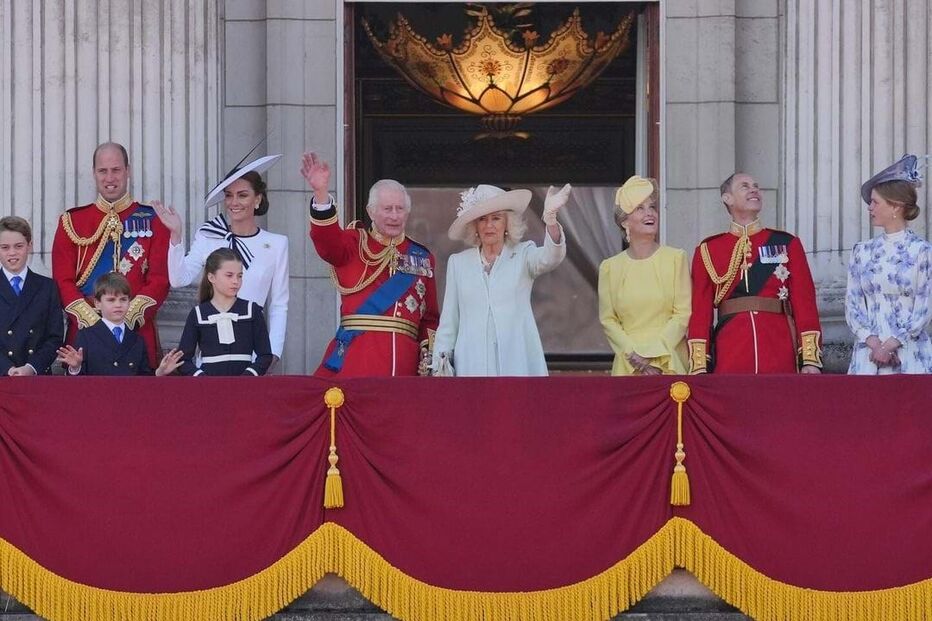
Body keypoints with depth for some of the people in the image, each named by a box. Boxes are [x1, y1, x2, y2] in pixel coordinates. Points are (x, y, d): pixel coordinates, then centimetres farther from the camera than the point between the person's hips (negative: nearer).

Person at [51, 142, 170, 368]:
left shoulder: (152, 220, 6)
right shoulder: (72, 222, 9)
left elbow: (160, 280, -1)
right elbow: (63, 281, 2)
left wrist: (128, 318, -14)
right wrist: (93, 321, -12)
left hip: (138, 331, -1)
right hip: (85, 330, 1)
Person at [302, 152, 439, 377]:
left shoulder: (422, 258, 17)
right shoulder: (354, 244, 7)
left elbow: (430, 318, 17)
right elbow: (328, 241, -16)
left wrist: (430, 358, 3)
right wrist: (321, 193, -32)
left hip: (404, 360, 3)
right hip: (355, 356, -3)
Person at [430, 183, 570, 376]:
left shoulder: (523, 255, 8)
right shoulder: (458, 263, 14)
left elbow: (550, 258, -15)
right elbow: (448, 322, 15)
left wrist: (550, 219, -33)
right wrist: (440, 363, 7)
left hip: (516, 363, -1)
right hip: (472, 365, 2)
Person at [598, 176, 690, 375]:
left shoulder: (676, 258, 3)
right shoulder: (610, 267, 7)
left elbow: (683, 314, -1)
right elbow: (608, 320, 4)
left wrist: (654, 355, -9)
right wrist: (634, 355, -10)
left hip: (670, 362, -1)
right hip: (628, 366, 1)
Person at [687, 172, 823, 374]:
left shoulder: (787, 244, 10)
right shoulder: (708, 251, 9)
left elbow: (805, 304, 4)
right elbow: (700, 312, 4)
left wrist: (811, 360, -5)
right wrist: (699, 368, -4)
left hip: (780, 359, 0)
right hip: (729, 362, 0)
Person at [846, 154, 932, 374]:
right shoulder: (863, 252, 10)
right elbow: (852, 304, 6)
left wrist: (890, 345, -12)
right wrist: (873, 343, -9)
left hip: (910, 354, -3)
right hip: (868, 353, 3)